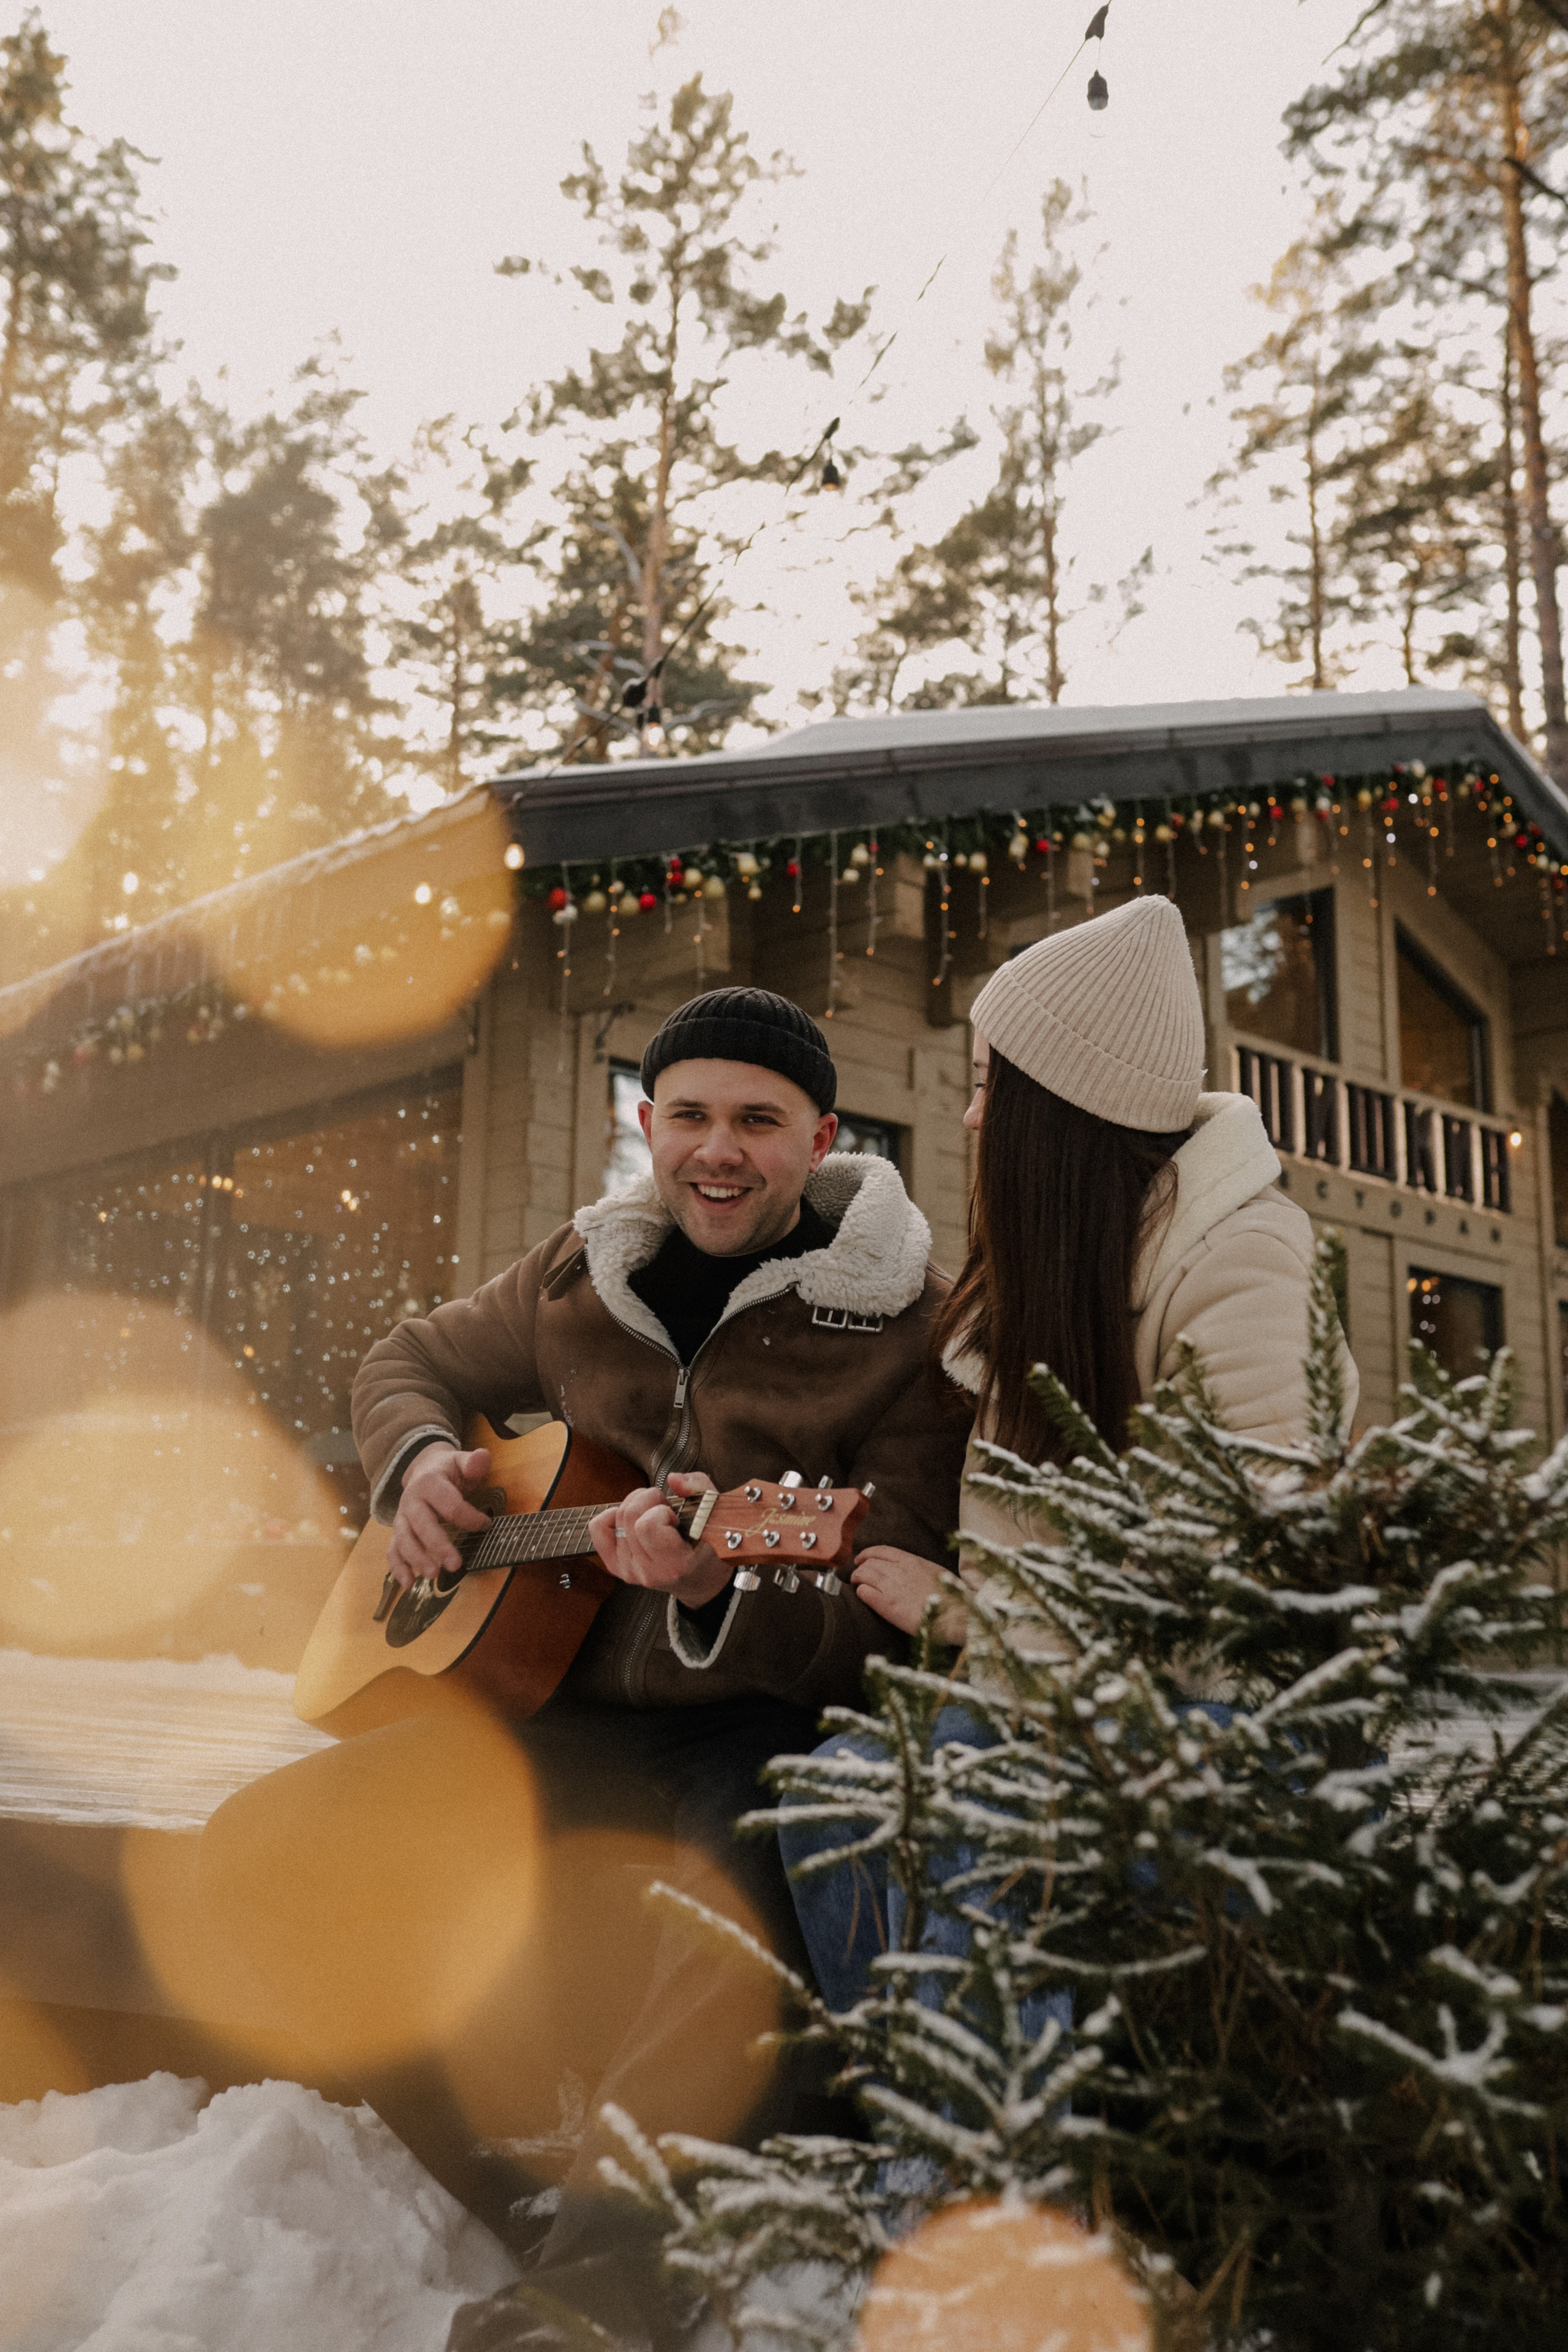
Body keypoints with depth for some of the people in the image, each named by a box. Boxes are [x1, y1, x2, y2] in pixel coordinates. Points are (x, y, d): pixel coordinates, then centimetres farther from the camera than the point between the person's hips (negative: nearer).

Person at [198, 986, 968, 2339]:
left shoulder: (902, 1322, -7)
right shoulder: (586, 1274, 8)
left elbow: (889, 1629, -13)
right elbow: (411, 1360, 25)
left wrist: (725, 1594, -34)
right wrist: (418, 1463, 1)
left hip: (768, 1724, -5)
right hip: (576, 1707, 6)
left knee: (732, 1922, -39)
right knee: (261, 1846, -9)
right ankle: (495, 2202, 7)